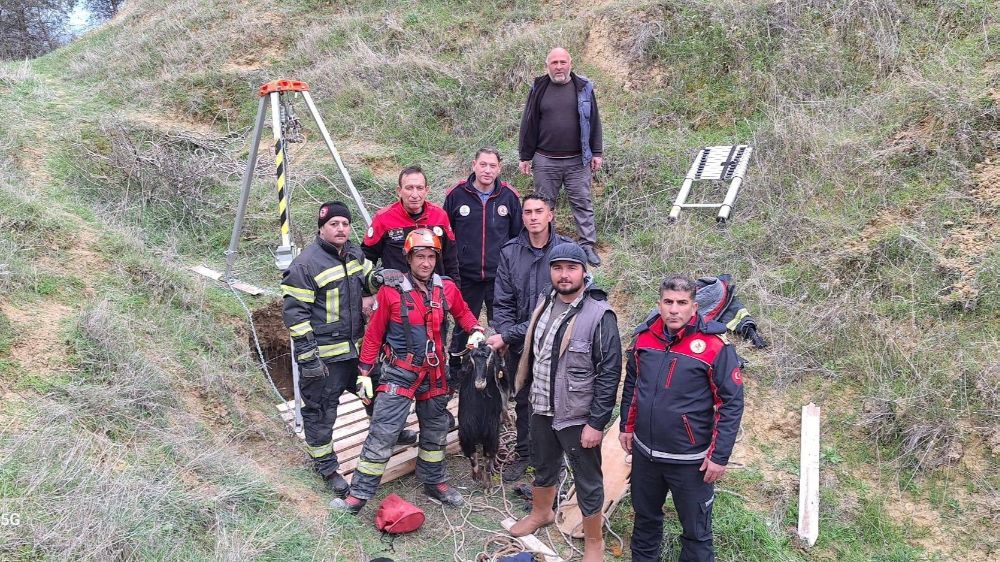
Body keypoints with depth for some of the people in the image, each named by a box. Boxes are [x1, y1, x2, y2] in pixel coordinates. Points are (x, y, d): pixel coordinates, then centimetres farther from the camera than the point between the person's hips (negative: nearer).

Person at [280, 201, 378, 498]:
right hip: (324, 355, -7)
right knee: (320, 410, 4)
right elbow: (294, 312, -16)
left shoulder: (355, 254, 6)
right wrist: (307, 356, -19)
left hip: (357, 347, 7)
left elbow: (367, 279, 22)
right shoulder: (305, 265, -17)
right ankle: (326, 467, 20)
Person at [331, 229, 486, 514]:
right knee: (382, 434, -7)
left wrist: (476, 331, -1)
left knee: (435, 432, 19)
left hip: (434, 375, 4)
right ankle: (359, 494, 4)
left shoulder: (447, 288, -1)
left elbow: (462, 312, 19)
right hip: (399, 374, -4)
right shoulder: (391, 291, -12)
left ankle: (434, 482, 38)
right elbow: (374, 334, -5)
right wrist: (364, 373, -4)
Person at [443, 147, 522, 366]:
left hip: (500, 277, 0)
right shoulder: (457, 194, -3)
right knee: (463, 327, 12)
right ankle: (454, 368, 29)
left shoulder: (509, 196, -1)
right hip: (465, 277, 0)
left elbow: (518, 237, 9)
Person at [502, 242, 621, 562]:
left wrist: (596, 423, -19)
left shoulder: (599, 314, -20)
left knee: (588, 481, 10)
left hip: (579, 417, -6)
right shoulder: (545, 305, 1)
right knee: (543, 467, 27)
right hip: (542, 410, 6)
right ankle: (541, 513, 52)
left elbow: (610, 374, -19)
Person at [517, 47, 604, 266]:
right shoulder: (539, 89, 3)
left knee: (583, 203, 3)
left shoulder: (584, 88, 3)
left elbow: (594, 122, 7)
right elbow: (528, 124, 6)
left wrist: (597, 153, 4)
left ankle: (588, 246, 10)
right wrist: (525, 157, 5)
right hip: (545, 161, 0)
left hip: (577, 160, 0)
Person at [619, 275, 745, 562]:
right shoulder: (644, 337, -3)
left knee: (695, 530, 10)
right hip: (644, 452, 5)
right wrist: (627, 426, 13)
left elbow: (732, 403, -14)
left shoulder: (714, 346, -18)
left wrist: (719, 456, -14)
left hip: (690, 460, -5)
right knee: (645, 516, 24)